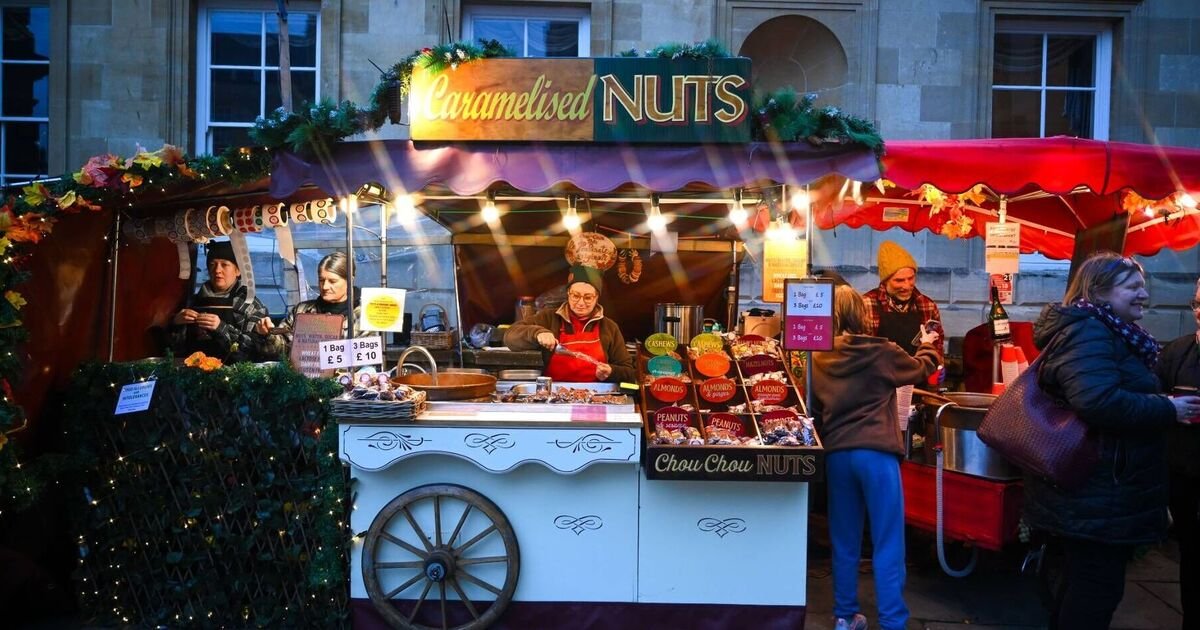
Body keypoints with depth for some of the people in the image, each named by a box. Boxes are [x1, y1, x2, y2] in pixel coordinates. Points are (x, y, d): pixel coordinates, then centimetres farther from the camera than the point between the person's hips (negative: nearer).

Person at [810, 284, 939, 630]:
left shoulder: (819, 359, 4)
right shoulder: (879, 351, -4)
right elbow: (921, 368, 14)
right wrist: (928, 346, 34)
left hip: (836, 454, 4)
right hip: (876, 453, -4)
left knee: (844, 541, 14)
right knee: (887, 544, 3)